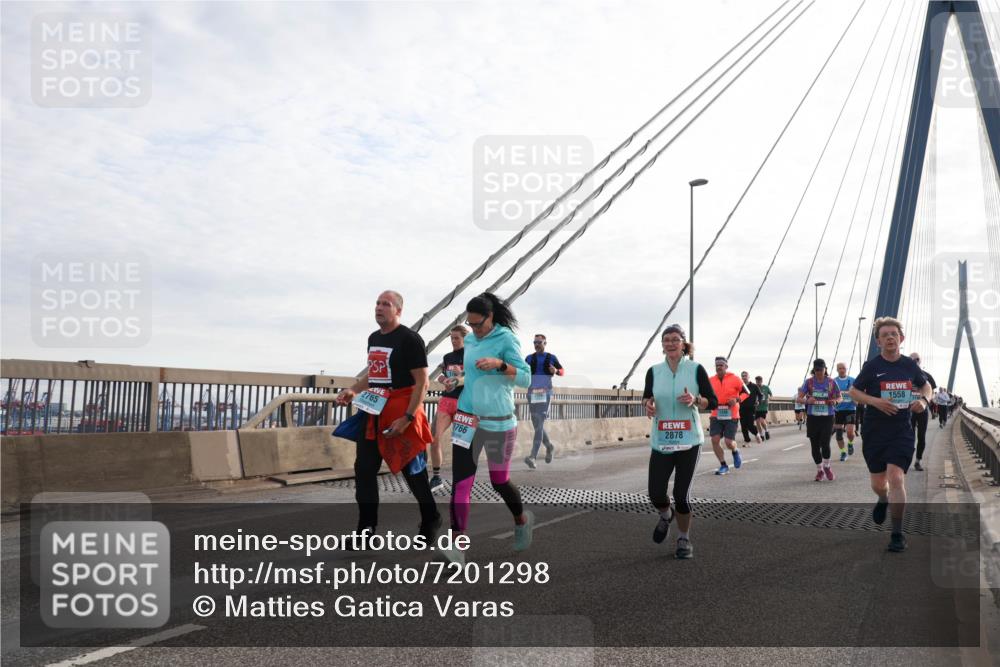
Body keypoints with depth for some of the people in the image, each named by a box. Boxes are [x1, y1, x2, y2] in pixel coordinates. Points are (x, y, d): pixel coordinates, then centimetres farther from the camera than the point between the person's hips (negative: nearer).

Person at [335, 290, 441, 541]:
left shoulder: (409, 339, -12)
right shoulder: (374, 338, 14)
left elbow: (422, 382, -15)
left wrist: (407, 418, -22)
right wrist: (353, 390, 9)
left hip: (400, 414, -8)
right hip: (373, 413, 8)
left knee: (412, 471, 3)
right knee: (364, 469, 5)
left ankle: (430, 521, 23)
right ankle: (366, 528, 13)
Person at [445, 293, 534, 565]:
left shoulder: (506, 339, -8)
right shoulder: (469, 340, 9)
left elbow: (525, 379, -12)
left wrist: (500, 364, -28)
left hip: (497, 422, -4)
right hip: (466, 419, 4)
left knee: (499, 481, 10)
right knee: (460, 483, -7)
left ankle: (522, 520, 40)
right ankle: (457, 546, -7)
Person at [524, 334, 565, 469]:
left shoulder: (551, 358, 4)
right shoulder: (529, 358, 8)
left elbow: (563, 371, 14)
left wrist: (556, 371, -9)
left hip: (545, 394, -3)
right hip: (532, 394, 3)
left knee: (539, 425, -15)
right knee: (537, 426, 9)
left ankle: (532, 457, -22)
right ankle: (549, 447, 38)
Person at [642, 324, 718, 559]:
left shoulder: (696, 369, -3)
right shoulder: (654, 371, 3)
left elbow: (713, 402, 0)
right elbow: (646, 397, 17)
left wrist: (695, 400, -19)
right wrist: (648, 404, -6)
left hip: (689, 441, -2)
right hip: (661, 441, 2)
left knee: (682, 494, -3)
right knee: (655, 494, -1)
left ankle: (684, 539, 20)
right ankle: (666, 515, 35)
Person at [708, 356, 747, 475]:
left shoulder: (735, 379, -5)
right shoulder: (710, 381, 2)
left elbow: (746, 393, 0)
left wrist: (737, 399, -17)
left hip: (731, 416, -3)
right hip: (716, 416, 3)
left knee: (729, 443, -6)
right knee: (714, 440, -8)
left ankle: (735, 452, 32)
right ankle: (723, 466, 10)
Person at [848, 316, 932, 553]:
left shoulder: (910, 365, 1)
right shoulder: (872, 366, -5)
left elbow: (925, 385, 19)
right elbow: (854, 392, 1)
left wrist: (924, 400, -2)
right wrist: (875, 401, -17)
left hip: (901, 431, 0)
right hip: (874, 432, 0)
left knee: (896, 478, -14)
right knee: (878, 483, 10)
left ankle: (897, 535, -2)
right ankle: (883, 500, 49)